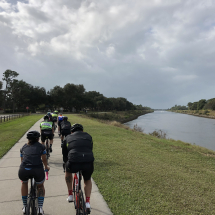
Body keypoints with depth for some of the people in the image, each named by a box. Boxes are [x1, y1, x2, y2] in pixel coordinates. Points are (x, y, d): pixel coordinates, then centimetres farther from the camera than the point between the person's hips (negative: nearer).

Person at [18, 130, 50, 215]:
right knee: (40, 186, 30)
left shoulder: (23, 147, 23)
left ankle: (25, 207, 38)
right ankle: (40, 208, 21)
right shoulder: (41, 146, 17)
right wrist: (46, 167, 50)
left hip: (23, 170, 2)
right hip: (38, 170, -2)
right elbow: (44, 160, 29)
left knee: (24, 183, 36)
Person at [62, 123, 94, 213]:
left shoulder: (68, 138, 21)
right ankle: (87, 203, 24)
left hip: (73, 162, -1)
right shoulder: (88, 136, 24)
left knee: (68, 171, 36)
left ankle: (70, 195, 38)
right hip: (89, 162, 1)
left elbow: (64, 154, 27)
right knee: (88, 180, 32)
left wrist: (66, 163, 45)